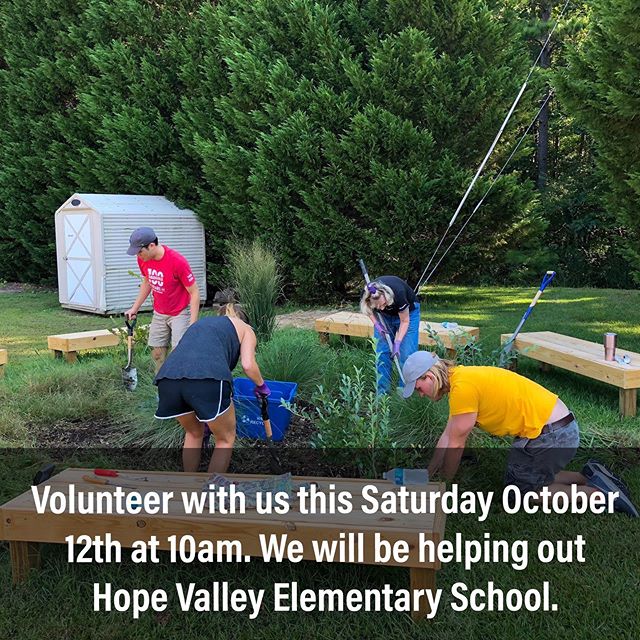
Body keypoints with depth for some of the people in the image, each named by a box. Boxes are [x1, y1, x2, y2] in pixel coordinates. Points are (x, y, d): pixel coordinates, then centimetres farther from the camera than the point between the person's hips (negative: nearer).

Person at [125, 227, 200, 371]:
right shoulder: (143, 259, -7)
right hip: (159, 314, 6)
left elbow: (194, 293, -19)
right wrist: (135, 308, 12)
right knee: (157, 353, 7)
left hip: (180, 313, -6)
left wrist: (192, 325, -22)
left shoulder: (177, 262, -26)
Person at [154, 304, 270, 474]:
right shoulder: (244, 328, 28)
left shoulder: (201, 322, 41)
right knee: (226, 439, 20)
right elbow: (248, 365, 9)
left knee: (194, 433, 31)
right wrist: (261, 386, 29)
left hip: (168, 377, 5)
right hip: (207, 378, -5)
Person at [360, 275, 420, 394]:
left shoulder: (398, 294, -41)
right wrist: (377, 325, -20)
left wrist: (397, 343, -28)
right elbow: (369, 310, -5)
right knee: (382, 353, -2)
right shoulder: (368, 296, -31)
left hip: (407, 312, -3)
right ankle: (382, 393, 7)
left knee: (406, 354, -9)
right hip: (384, 316, 3)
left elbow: (404, 321, -24)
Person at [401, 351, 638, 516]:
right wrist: (427, 474, 19)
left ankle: (596, 493, -1)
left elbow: (456, 444, -12)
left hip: (551, 434, -10)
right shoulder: (460, 378, 10)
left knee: (518, 490, 4)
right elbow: (447, 436, 17)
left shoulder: (463, 387, -20)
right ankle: (589, 477, 17)